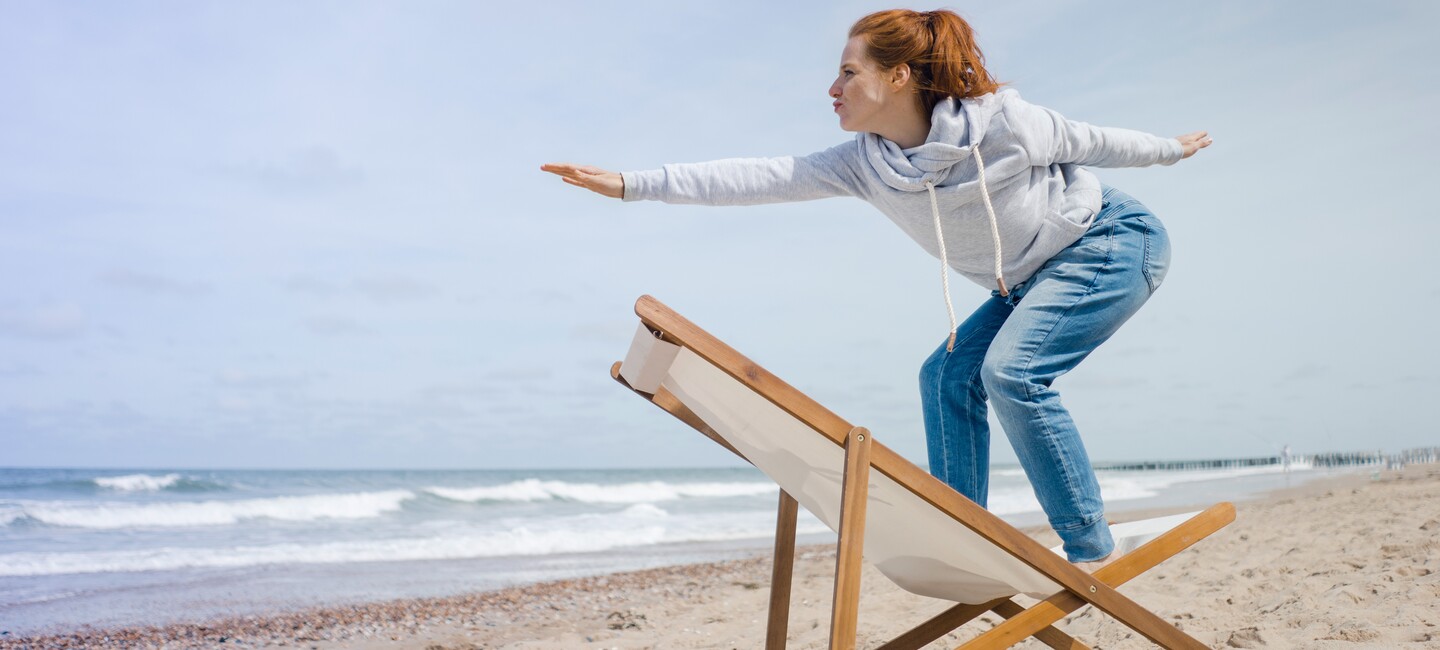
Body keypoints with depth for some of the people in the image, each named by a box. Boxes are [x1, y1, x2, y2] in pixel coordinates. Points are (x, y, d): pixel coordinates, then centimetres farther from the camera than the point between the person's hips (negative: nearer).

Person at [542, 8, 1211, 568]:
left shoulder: (1003, 121, -26)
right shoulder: (863, 162, -12)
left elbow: (1092, 142, -8)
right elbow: (765, 176, -19)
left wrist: (1170, 149, 12)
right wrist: (631, 183, -24)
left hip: (1115, 242, -6)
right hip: (1036, 279, 7)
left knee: (1010, 370, -23)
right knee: (947, 374, -3)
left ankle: (1092, 548, -11)